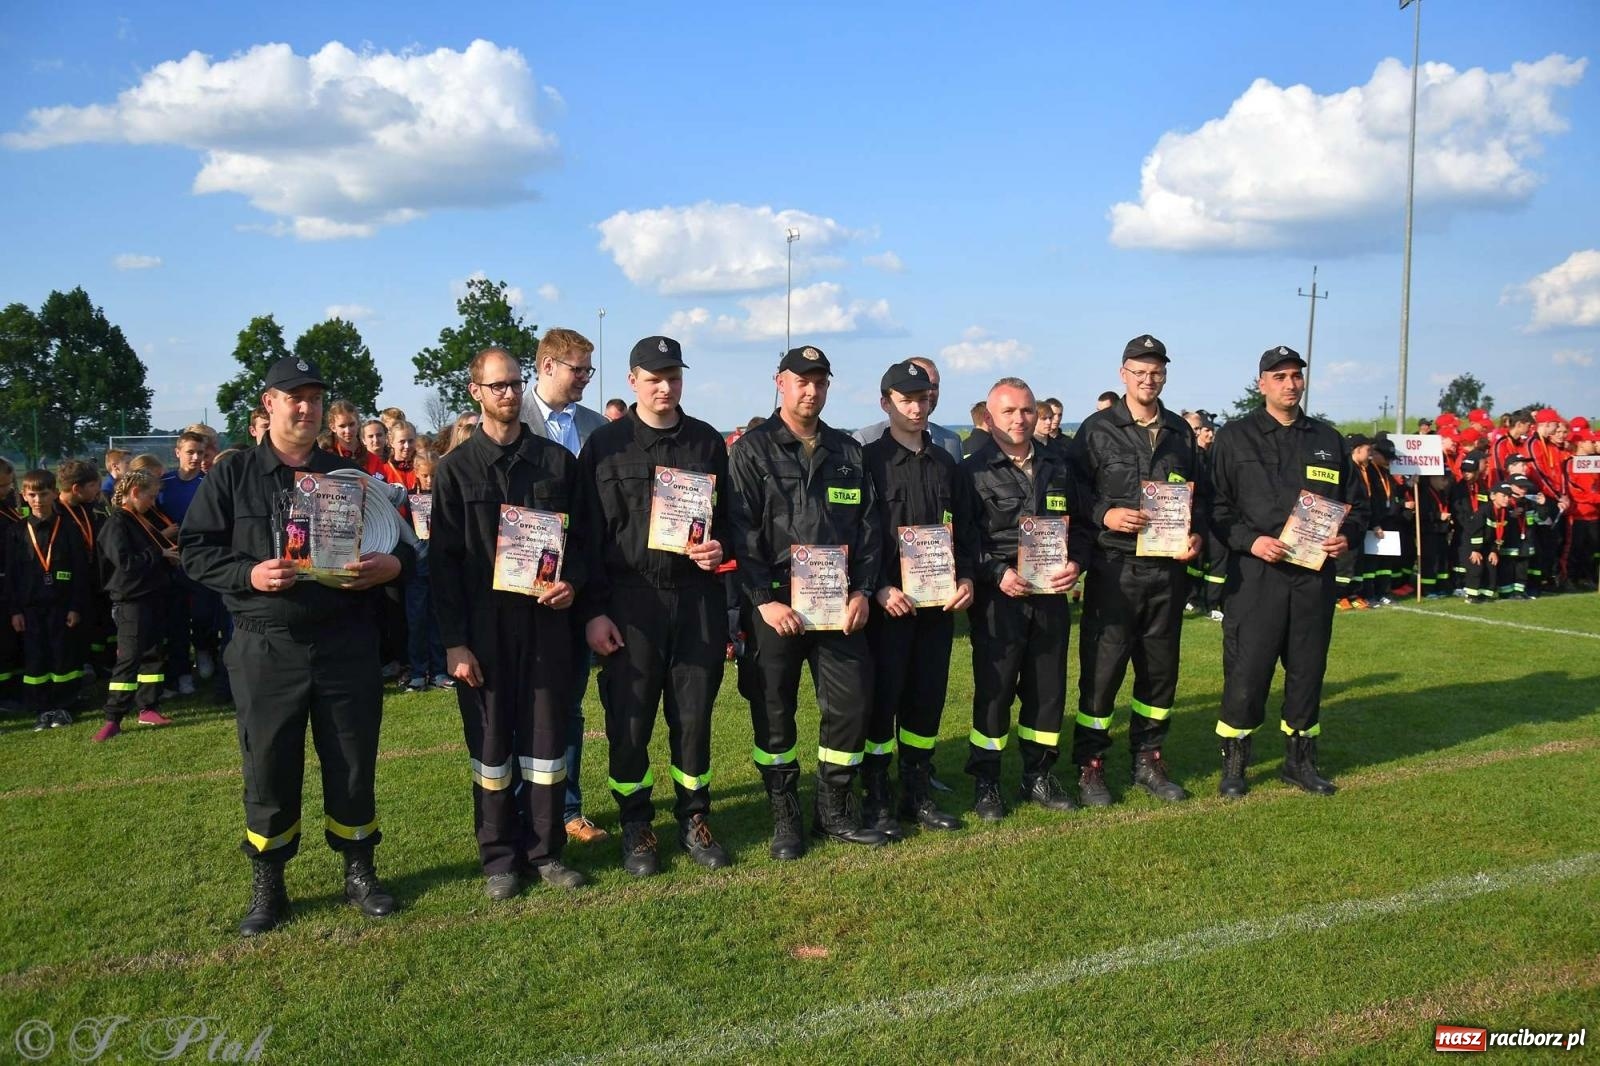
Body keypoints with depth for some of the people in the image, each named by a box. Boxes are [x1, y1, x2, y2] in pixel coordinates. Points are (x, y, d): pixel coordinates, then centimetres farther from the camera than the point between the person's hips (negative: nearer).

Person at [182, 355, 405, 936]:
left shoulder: (348, 474, 10)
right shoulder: (231, 475, 5)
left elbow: (400, 544, 11)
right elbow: (196, 551, 1)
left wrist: (391, 563, -12)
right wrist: (249, 574, -17)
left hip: (346, 644, 2)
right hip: (265, 648, -1)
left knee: (353, 764, 8)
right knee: (268, 771, 6)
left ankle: (359, 874, 25)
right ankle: (267, 889, 22)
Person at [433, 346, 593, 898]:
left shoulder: (558, 460, 7)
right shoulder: (456, 468, 2)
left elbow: (583, 535, 11)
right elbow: (443, 559, -1)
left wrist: (572, 582, -10)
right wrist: (454, 641, -7)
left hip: (546, 619, 1)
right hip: (484, 624, -1)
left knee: (546, 734, 7)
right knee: (491, 742, 7)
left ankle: (545, 850, 19)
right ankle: (500, 857, 19)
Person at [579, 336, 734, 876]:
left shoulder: (707, 441, 10)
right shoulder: (606, 444, 1)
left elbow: (728, 516, 17)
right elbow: (588, 531, -1)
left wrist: (719, 548, -6)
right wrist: (593, 610, -6)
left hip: (698, 597, 2)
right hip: (630, 599, -2)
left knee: (694, 714, 8)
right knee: (629, 719, 3)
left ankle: (694, 818, 23)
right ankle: (635, 826, 19)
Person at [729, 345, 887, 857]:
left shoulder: (847, 452, 13)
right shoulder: (753, 449, -1)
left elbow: (867, 525, 11)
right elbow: (742, 531, -8)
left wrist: (862, 591, 0)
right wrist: (764, 600, -15)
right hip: (774, 606, -3)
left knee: (851, 703, 3)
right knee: (773, 712, 4)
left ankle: (835, 810, 20)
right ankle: (784, 818, 19)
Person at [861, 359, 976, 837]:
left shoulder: (947, 465, 12)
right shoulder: (869, 460, -3)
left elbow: (964, 530, 14)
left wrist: (965, 578, -2)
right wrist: (880, 589, -17)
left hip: (939, 602, 5)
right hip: (888, 603, -5)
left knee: (929, 698, 10)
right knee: (883, 699, 0)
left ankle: (918, 793, 23)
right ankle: (876, 800, 11)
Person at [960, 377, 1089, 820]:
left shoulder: (1058, 467, 13)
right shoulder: (973, 470, -2)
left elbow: (1080, 525, 16)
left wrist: (1076, 564, -3)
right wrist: (998, 574, -18)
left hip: (1052, 595, 5)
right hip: (998, 596, -4)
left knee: (1049, 687, 10)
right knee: (993, 688, 0)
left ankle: (1039, 775, 24)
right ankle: (985, 782, 13)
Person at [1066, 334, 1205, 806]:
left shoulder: (1181, 432, 13)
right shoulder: (1098, 429, 0)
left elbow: (1202, 493, 17)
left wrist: (1197, 533, 1)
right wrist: (1104, 515, -19)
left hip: (1168, 568, 5)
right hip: (1114, 568, -4)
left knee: (1161, 668, 11)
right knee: (1102, 667, -3)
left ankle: (1148, 760, 25)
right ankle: (1090, 767, 8)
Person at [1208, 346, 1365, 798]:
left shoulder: (1329, 439, 14)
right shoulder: (1235, 437, 2)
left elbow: (1354, 502, 18)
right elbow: (1217, 506, -1)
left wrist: (1347, 535, -2)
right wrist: (1251, 541, -15)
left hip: (1315, 577, 4)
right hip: (1257, 574, -4)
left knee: (1308, 670, 11)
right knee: (1246, 673, -3)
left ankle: (1301, 760, 26)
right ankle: (1234, 764, 11)